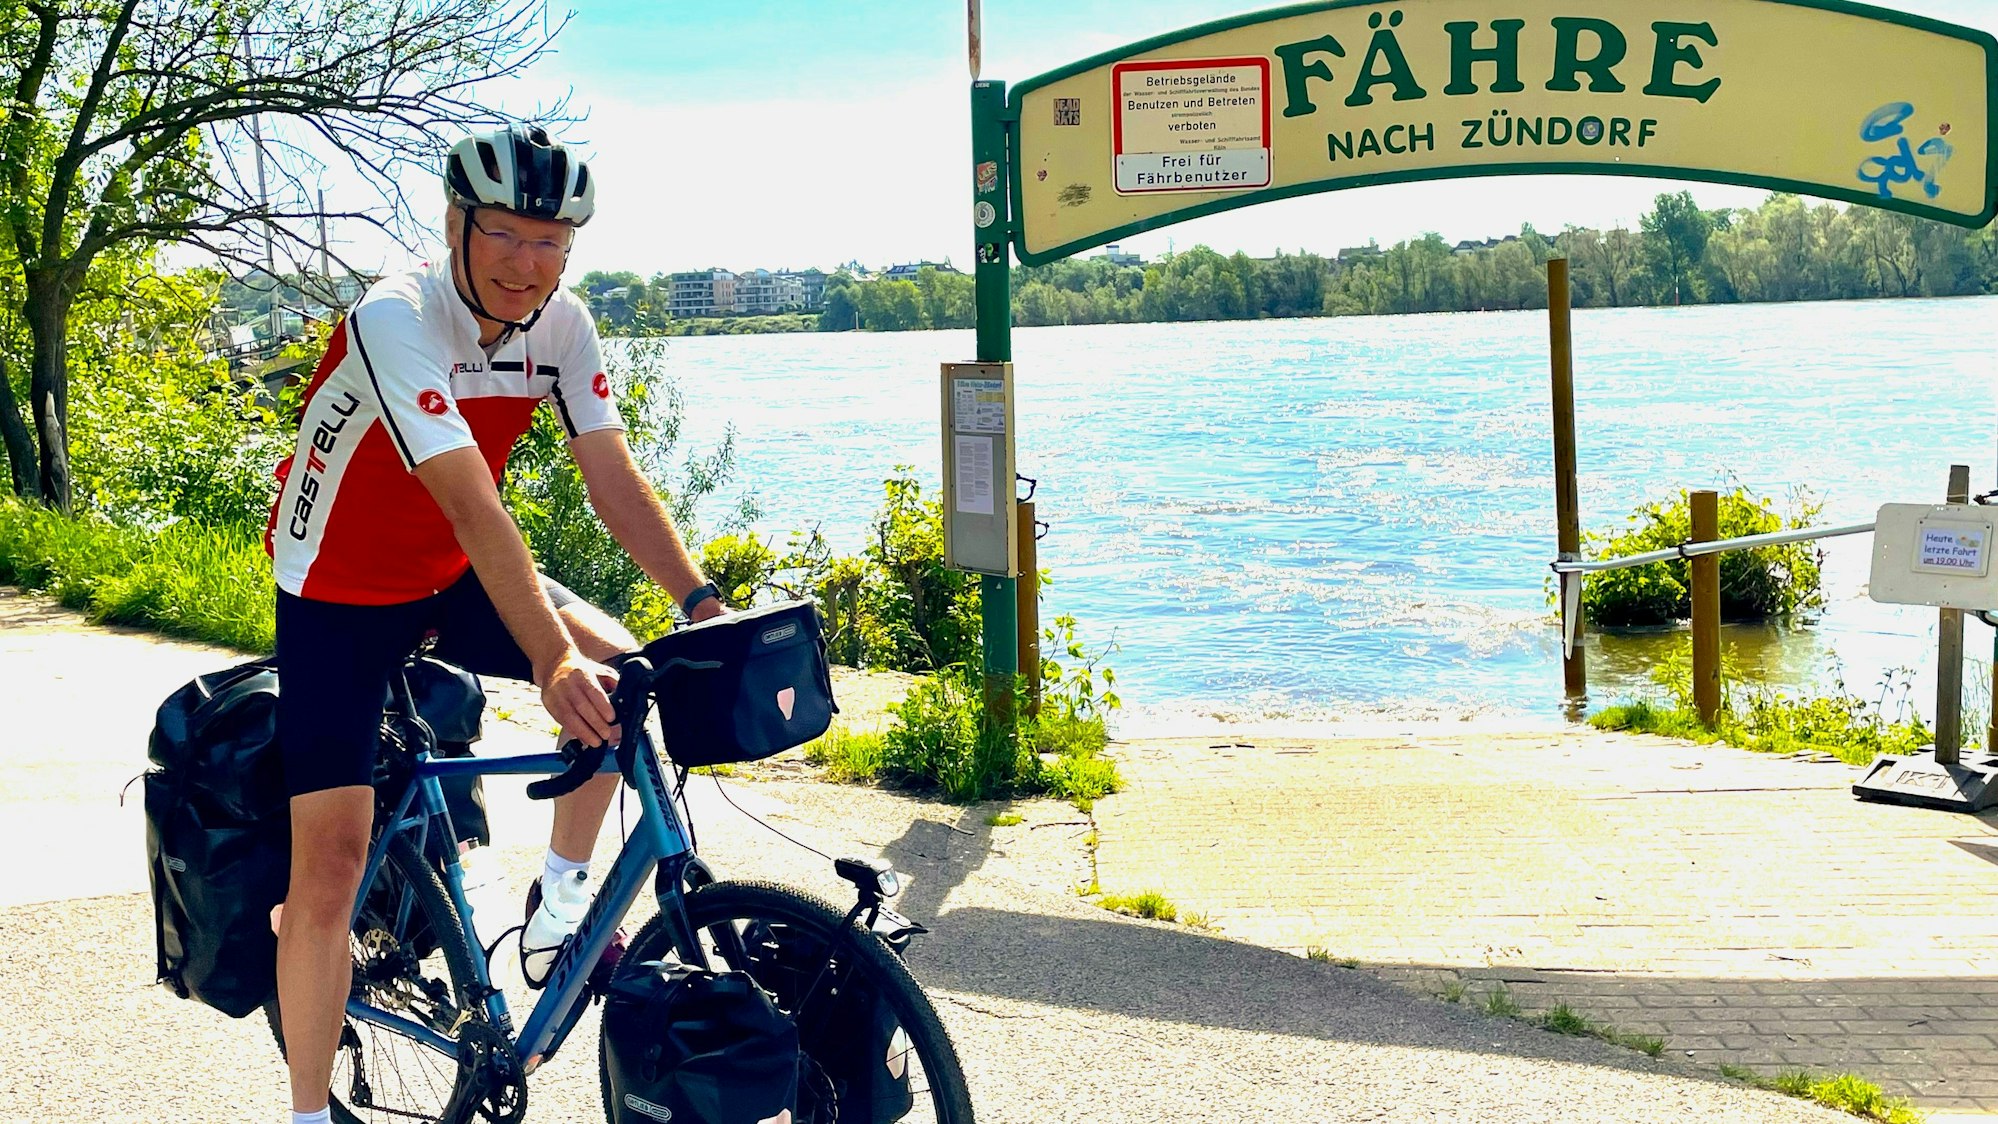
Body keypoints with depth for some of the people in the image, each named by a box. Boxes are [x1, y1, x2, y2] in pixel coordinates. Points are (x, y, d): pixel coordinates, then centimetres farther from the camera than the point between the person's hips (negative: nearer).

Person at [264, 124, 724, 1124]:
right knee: (331, 863, -10)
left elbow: (614, 481, -13)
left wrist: (703, 605, -26)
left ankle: (559, 894, 3)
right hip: (339, 596, -5)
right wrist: (551, 662, -48)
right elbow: (473, 508, -40)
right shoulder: (395, 320, -30)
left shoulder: (561, 324, -11)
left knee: (618, 669, -19)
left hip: (453, 580, 5)